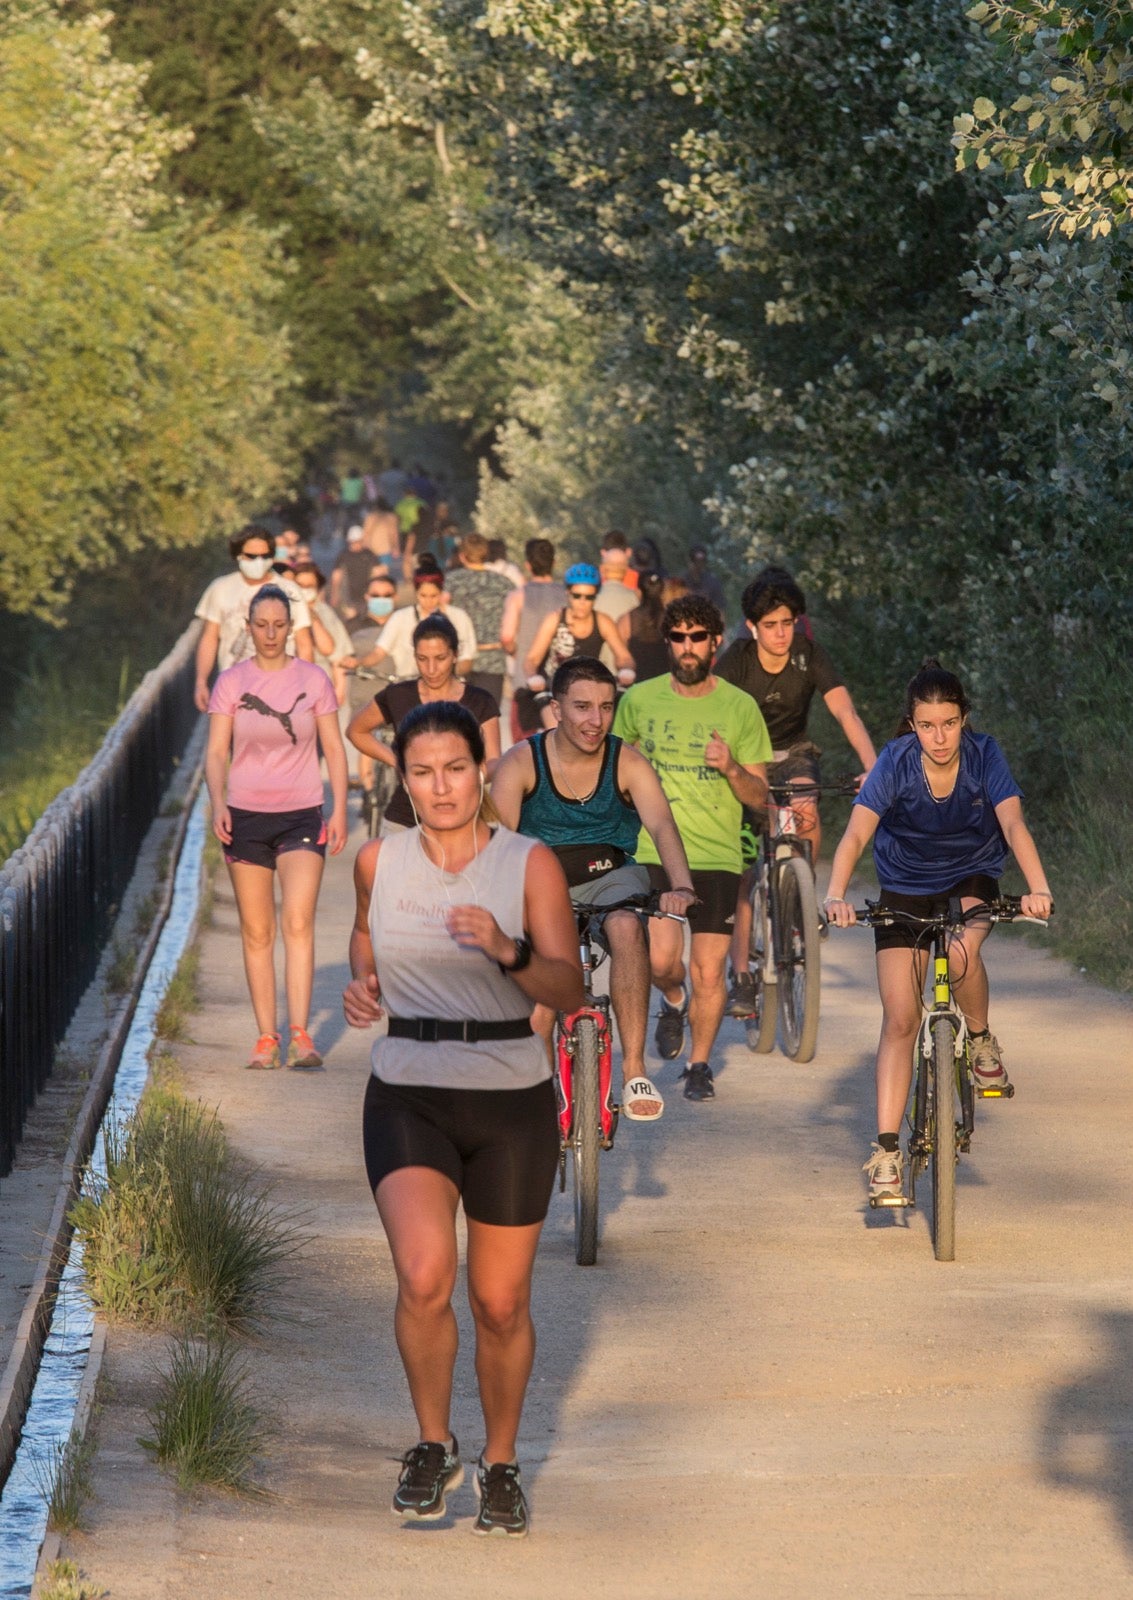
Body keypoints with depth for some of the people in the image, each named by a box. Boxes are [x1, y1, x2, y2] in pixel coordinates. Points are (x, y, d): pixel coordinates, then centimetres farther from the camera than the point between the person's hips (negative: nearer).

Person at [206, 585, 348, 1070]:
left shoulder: (313, 679, 4)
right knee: (256, 931, 4)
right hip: (246, 816, 1)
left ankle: (299, 1035, -19)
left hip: (301, 814, -1)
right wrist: (218, 804, -15)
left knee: (298, 922, -16)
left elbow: (334, 748, 8)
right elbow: (216, 752, 1)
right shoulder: (231, 682, 3)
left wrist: (339, 809, -1)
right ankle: (266, 1038, 10)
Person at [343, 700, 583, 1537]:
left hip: (511, 1103, -1)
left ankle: (500, 1464, 31)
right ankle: (434, 1444, 1)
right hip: (407, 1098, 1)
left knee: (501, 1303, 7)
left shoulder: (531, 864, -6)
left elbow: (569, 990, -14)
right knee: (425, 1276, -22)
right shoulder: (379, 861, 1)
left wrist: (507, 951, -33)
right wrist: (362, 985, 3)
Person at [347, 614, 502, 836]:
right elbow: (356, 731, 18)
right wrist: (396, 760, 5)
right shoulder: (398, 697, 3)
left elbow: (494, 763, -4)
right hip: (403, 823, 1)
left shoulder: (479, 702, 1)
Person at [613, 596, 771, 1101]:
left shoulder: (740, 708, 1)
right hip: (655, 851, 0)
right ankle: (673, 1002, 21)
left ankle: (699, 1065, 20)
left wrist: (731, 768, -16)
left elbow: (759, 795, 3)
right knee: (662, 960, -15)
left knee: (708, 972, -1)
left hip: (717, 856, 0)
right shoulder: (640, 700, 3)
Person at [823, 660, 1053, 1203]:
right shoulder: (895, 762, -23)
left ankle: (982, 1041, -4)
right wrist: (836, 895, -52)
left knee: (962, 952, -34)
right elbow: (857, 833, -33)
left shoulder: (984, 756, -21)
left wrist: (1038, 888, -50)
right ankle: (886, 1152, -5)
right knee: (900, 1020, -7)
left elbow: (1013, 823, -32)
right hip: (905, 888, 0)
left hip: (971, 878, 0)